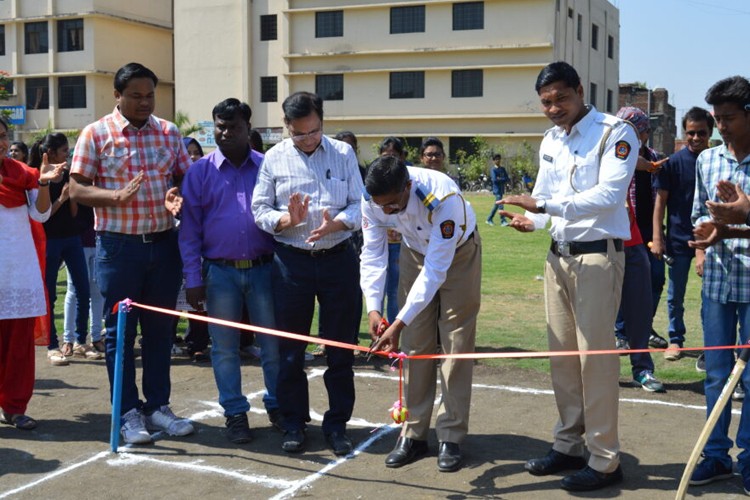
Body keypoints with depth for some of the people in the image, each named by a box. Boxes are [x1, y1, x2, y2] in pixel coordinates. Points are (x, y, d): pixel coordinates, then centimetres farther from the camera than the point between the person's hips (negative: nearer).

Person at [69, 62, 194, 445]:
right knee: (120, 330, 4)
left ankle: (158, 406, 22)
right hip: (118, 245, -3)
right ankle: (129, 412, 15)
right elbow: (77, 188, -5)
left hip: (163, 243, 3)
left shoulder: (168, 132, 8)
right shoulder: (96, 134, -2)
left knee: (160, 328, 10)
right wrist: (117, 196, -21)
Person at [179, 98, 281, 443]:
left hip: (263, 268, 0)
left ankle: (278, 406, 24)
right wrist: (193, 279, -4)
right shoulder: (200, 171, 3)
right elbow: (189, 229, 1)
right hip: (220, 271, 0)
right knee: (224, 349, 6)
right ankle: (235, 414, 18)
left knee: (273, 346, 6)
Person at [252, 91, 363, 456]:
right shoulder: (274, 158, 2)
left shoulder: (343, 153, 4)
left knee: (340, 346, 6)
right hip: (292, 261, 0)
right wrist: (287, 220, -18)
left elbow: (360, 204, 2)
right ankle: (294, 423, 20)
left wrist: (337, 223, -18)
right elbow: (260, 210, 2)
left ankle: (337, 423, 18)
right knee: (290, 347, 6)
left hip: (338, 258, 1)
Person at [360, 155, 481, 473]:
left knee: (456, 344, -4)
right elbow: (372, 254, -20)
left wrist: (399, 323, -44)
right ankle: (413, 433, 12)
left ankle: (451, 437, 6)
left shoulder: (444, 200, -42)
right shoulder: (372, 200, -27)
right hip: (416, 252, 4)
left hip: (458, 253, -4)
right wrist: (373, 308, -34)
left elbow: (436, 270, -40)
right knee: (415, 344, 3)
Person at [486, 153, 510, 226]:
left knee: (496, 205, 12)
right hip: (497, 190, -6)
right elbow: (494, 179, -17)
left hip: (502, 189, 7)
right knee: (500, 205, -12)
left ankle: (489, 219, 23)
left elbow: (508, 179, 5)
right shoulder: (493, 170, -5)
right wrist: (503, 180, -9)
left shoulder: (503, 169, 12)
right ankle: (503, 221, -11)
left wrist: (500, 179, -10)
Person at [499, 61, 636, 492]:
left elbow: (610, 194, -22)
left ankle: (605, 460, 4)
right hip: (559, 255, 7)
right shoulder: (550, 141, 13)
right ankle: (568, 446, 23)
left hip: (598, 255, -7)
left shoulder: (615, 133, -10)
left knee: (595, 354, -7)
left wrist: (545, 205, -28)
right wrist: (532, 220, -7)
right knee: (561, 352, 11)